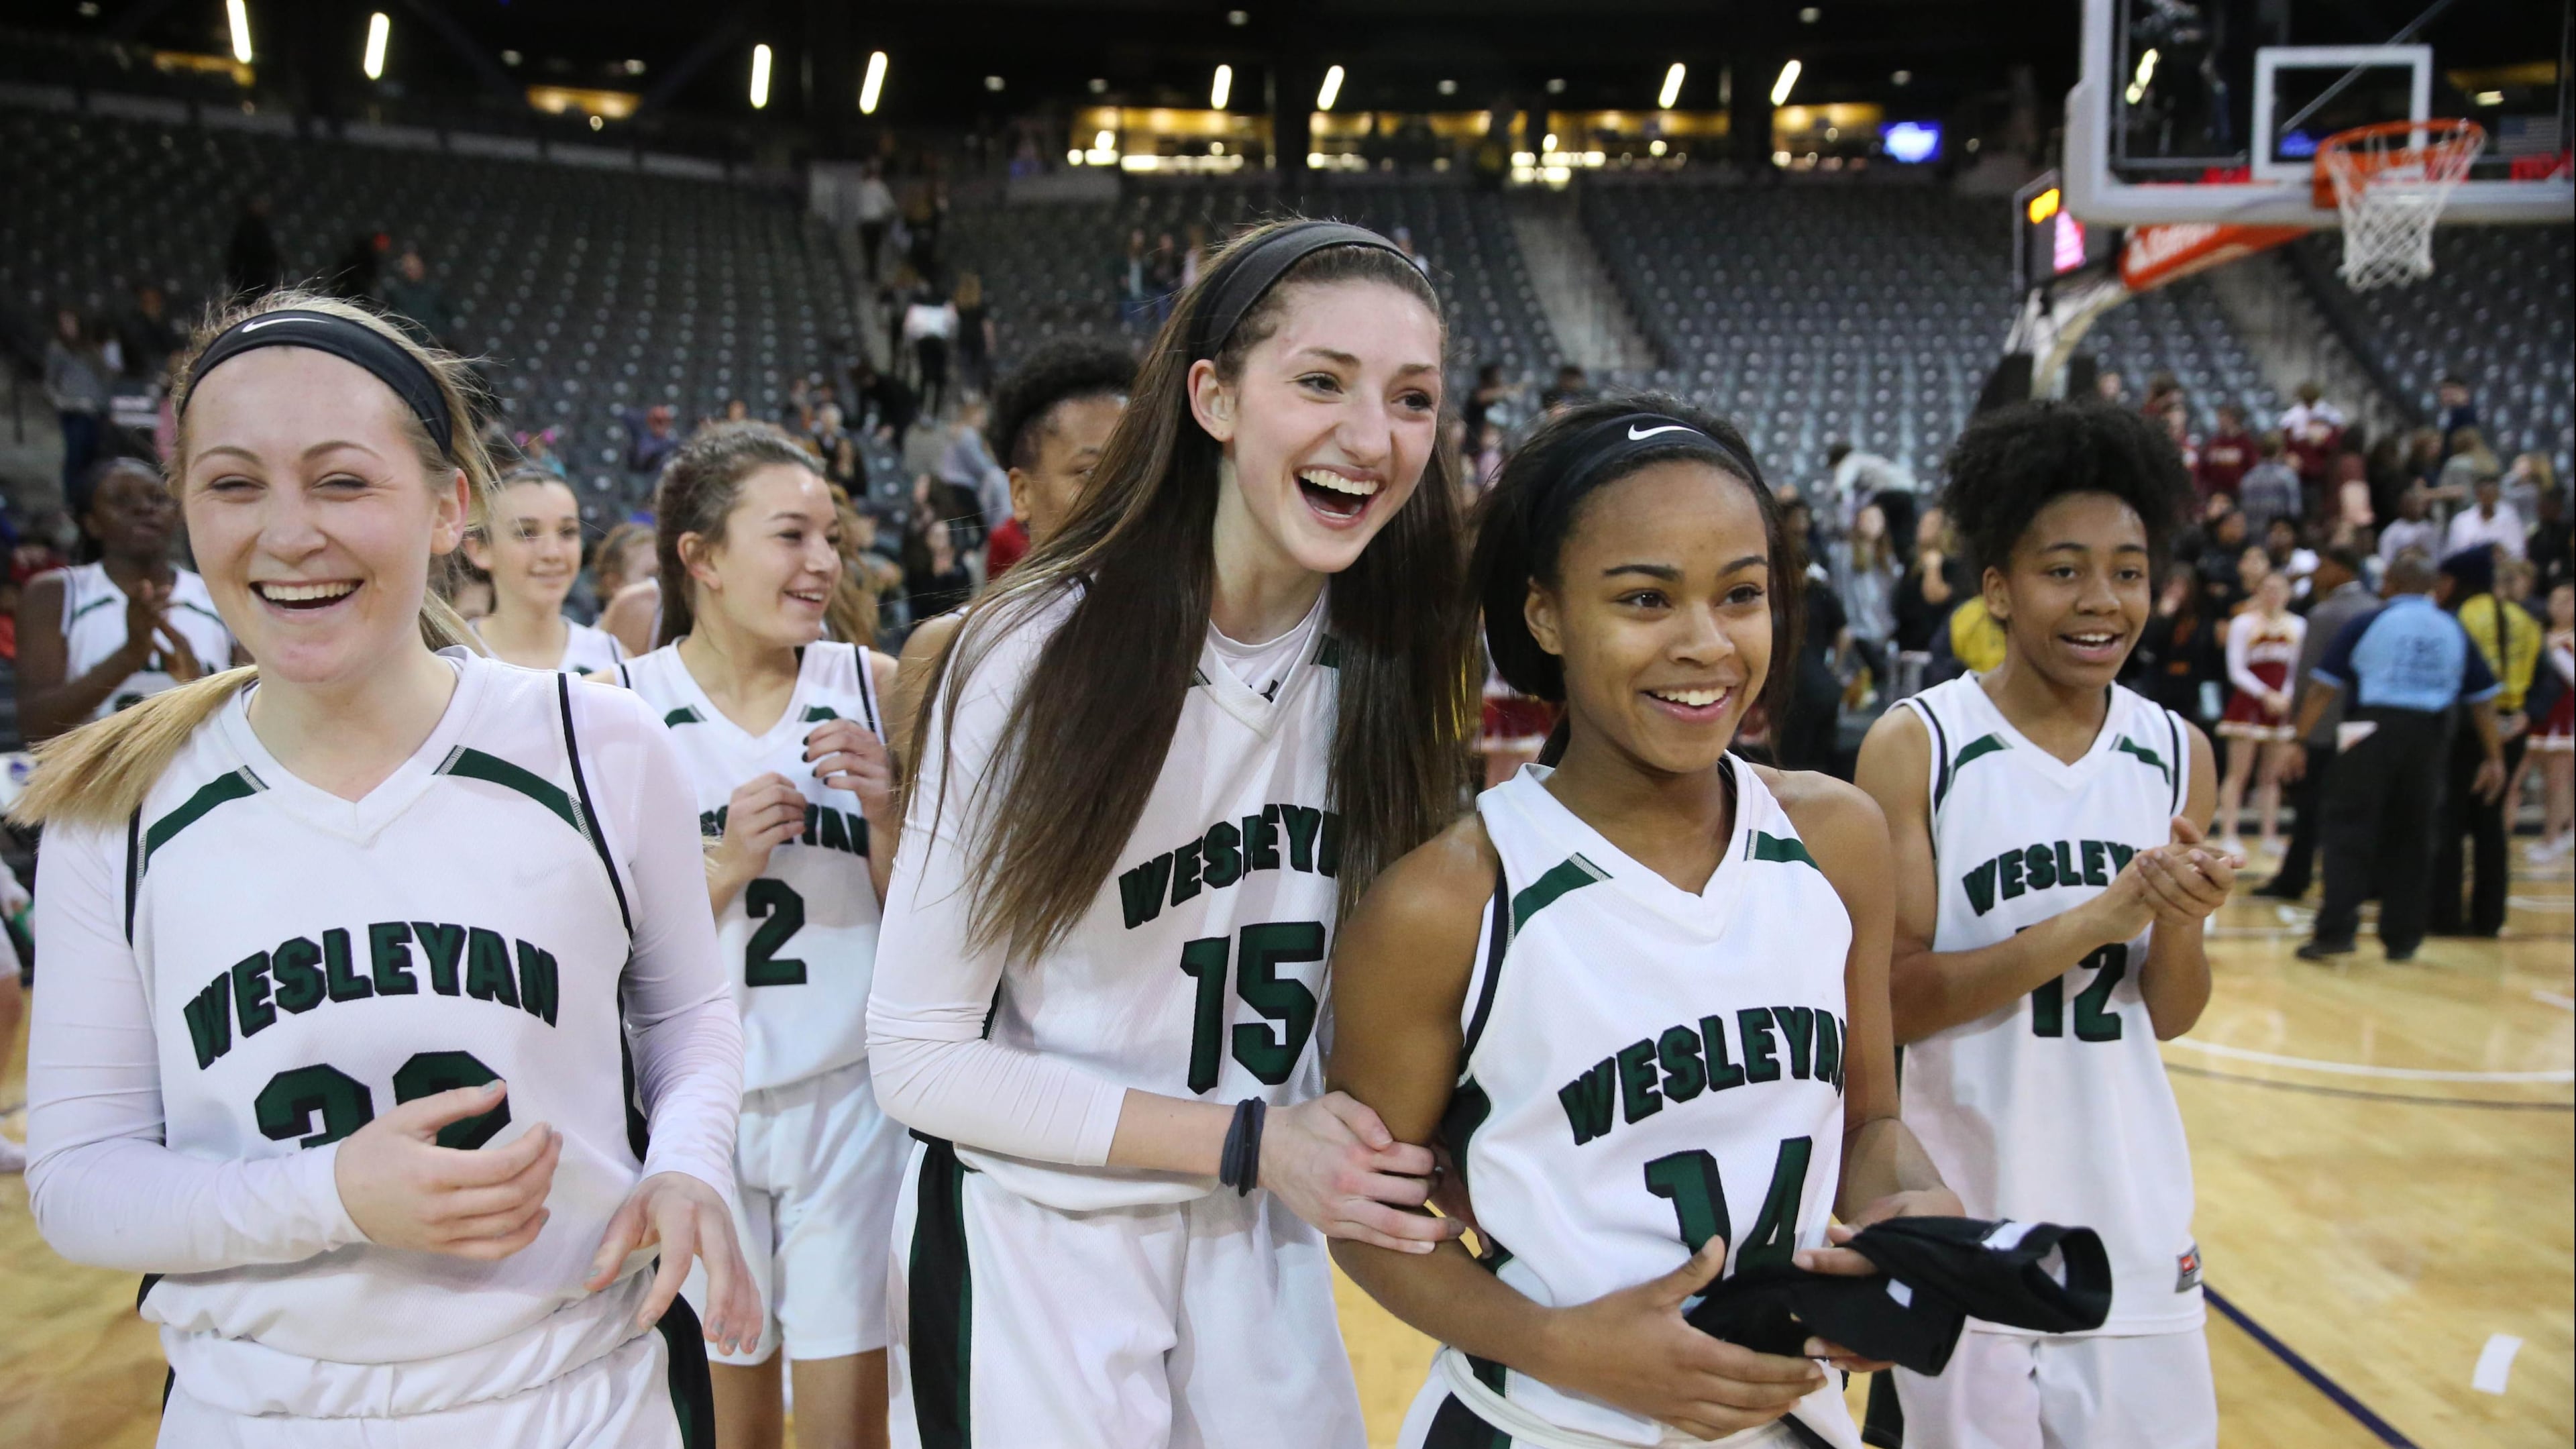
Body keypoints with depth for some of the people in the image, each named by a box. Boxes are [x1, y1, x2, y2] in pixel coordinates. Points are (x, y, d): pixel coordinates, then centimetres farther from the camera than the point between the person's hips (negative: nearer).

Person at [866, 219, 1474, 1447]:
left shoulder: (1385, 667, -6)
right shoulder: (1038, 655, -20)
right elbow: (920, 1058, -17)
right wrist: (1245, 1141, -21)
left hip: (1261, 1247, 5)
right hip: (1034, 1244, -4)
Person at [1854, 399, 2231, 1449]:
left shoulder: (2178, 754, 2)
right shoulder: (1916, 745, -12)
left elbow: (2172, 1018, 6)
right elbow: (1889, 1000, -16)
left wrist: (2177, 926, -15)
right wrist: (2098, 917, -23)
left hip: (2137, 1230, 4)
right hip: (1965, 1230, -4)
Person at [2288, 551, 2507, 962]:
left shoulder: (2369, 623, 1)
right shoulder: (2453, 631, 12)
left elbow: (2324, 686, -4)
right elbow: (2483, 696, 12)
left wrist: (2299, 739, 0)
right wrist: (2494, 757, 17)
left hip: (2372, 731, -3)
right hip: (2429, 739, 4)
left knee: (2349, 829, -2)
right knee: (2410, 839, 12)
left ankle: (2337, 929, -11)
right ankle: (2402, 938, 15)